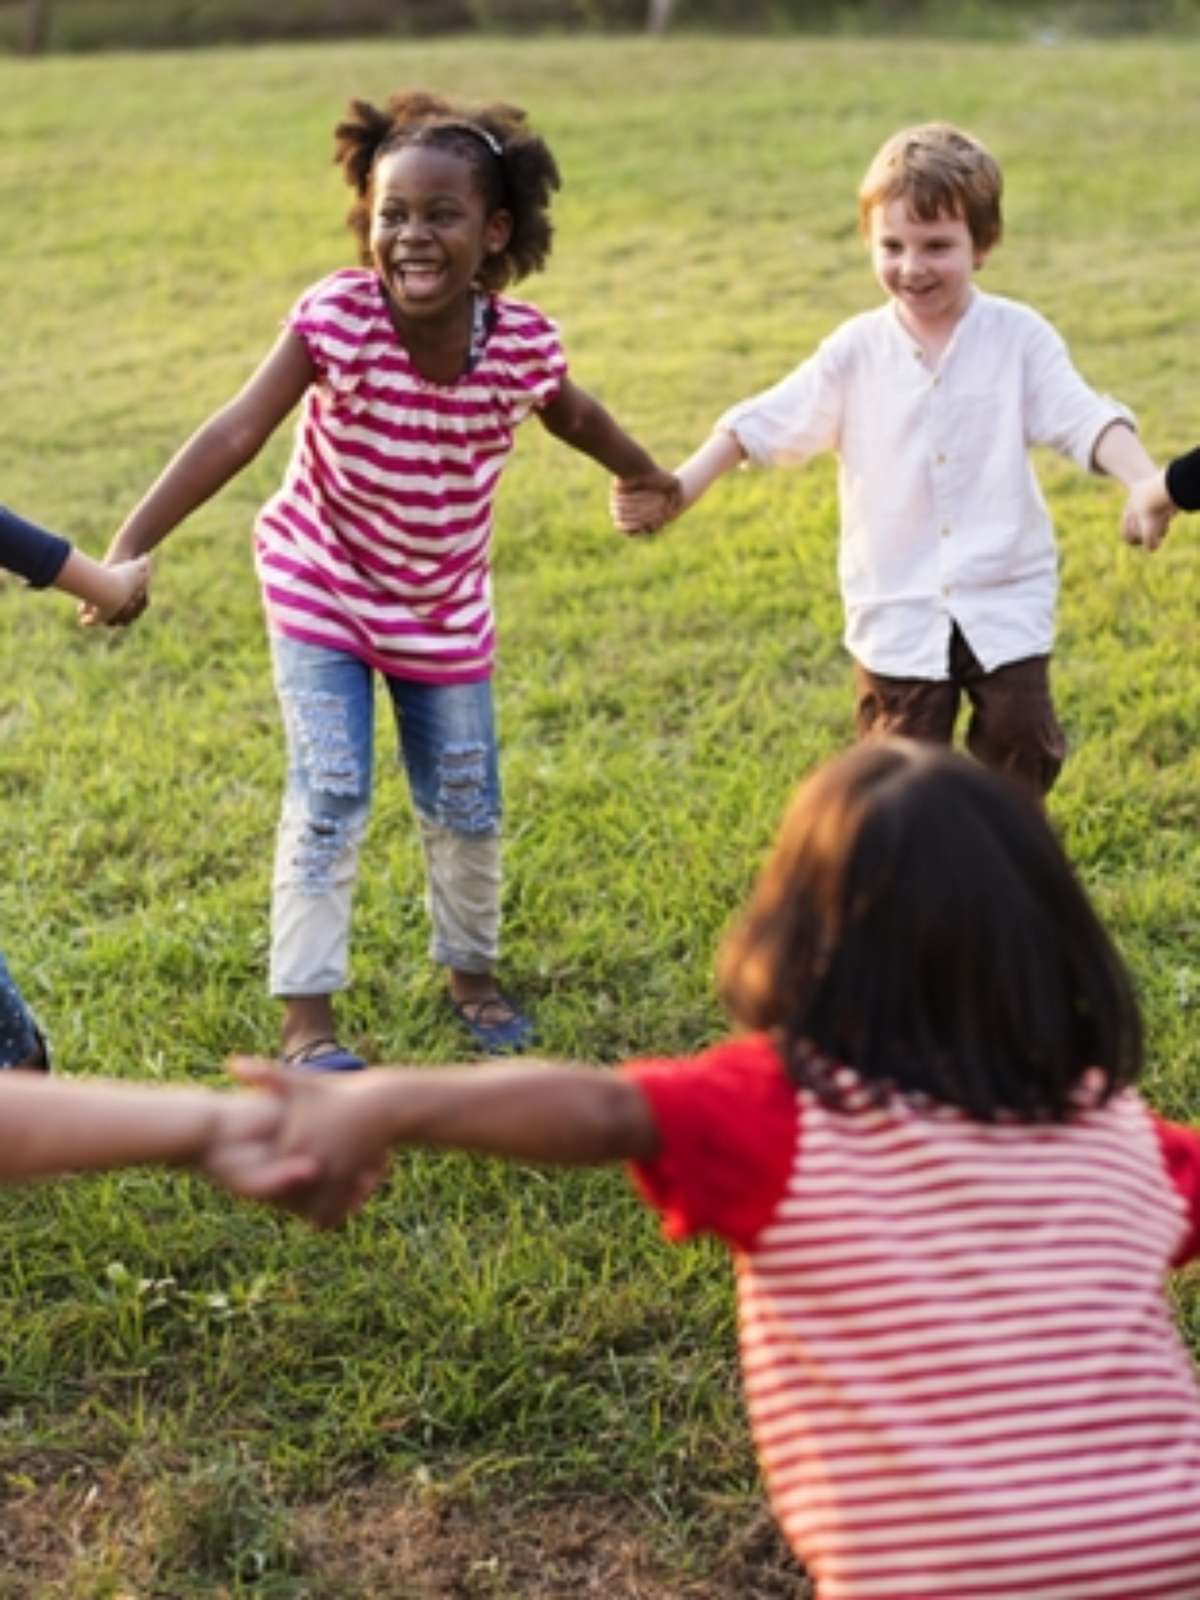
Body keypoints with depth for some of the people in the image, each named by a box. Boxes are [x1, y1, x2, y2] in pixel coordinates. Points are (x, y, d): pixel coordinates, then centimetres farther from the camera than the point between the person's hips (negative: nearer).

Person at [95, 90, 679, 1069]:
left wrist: (648, 479, 23)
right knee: (328, 800, -8)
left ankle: (472, 972, 37)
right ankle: (307, 1017, 5)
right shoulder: (337, 318, -26)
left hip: (444, 609, 3)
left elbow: (574, 416, 4)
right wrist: (129, 550, -39)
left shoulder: (524, 342, -18)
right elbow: (236, 434, -31)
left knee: (467, 806, 13)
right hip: (321, 590, -3)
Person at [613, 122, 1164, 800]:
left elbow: (1083, 418, -15)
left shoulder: (1019, 337, -6)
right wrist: (681, 487, -12)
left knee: (1020, 747, 4)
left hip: (1006, 602, -1)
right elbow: (769, 422, -2)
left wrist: (1147, 484, -33)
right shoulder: (858, 350, -1)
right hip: (898, 610, 1)